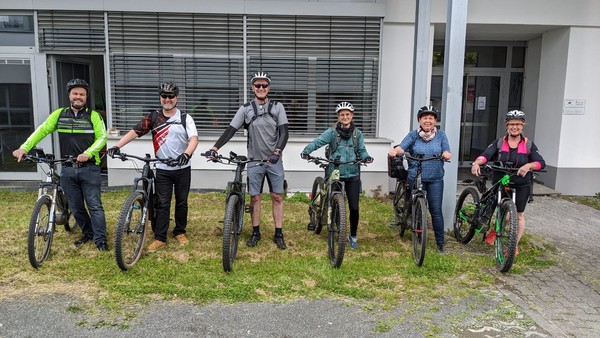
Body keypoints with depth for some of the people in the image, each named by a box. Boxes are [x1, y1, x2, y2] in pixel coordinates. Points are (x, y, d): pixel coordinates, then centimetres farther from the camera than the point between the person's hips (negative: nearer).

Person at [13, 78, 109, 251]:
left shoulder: (93, 115, -1)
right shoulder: (59, 114, 8)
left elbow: (102, 137, -8)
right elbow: (42, 130, 3)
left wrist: (88, 153, -23)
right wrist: (25, 147, -11)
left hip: (89, 169, -3)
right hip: (68, 170, 4)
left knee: (94, 206, -2)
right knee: (76, 207, 11)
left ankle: (100, 239, 6)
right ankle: (88, 233, 29)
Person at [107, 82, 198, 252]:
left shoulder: (185, 118, -3)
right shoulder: (153, 117, 2)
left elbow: (194, 138, -15)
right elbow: (135, 131, -5)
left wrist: (187, 154, -35)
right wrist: (117, 146, -18)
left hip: (183, 168, 0)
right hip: (163, 169, 1)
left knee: (181, 202, 11)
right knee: (163, 204, 2)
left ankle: (180, 232, 27)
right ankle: (160, 238, 8)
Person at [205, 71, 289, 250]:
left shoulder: (277, 107, -1)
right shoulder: (245, 109, 0)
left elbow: (284, 132, -8)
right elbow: (230, 130, -5)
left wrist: (277, 151, -25)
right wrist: (214, 148, -18)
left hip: (274, 160, 0)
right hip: (254, 161, 0)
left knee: (277, 197, 3)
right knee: (255, 197, 6)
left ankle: (278, 235, 13)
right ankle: (255, 233, 20)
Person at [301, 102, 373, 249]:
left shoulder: (357, 133, 7)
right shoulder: (332, 132, -2)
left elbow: (361, 150, 7)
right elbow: (318, 141, -15)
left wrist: (366, 157, -16)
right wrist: (306, 150, -33)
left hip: (353, 176, 2)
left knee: (354, 208, 0)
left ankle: (353, 236, 21)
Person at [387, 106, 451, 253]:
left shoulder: (441, 135, 6)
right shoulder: (413, 135, 1)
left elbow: (446, 151, -1)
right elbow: (402, 147, -13)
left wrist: (446, 154, -26)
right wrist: (395, 151, -35)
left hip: (435, 179, 0)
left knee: (436, 210, -2)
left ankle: (440, 242, 9)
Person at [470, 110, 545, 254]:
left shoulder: (529, 144, 0)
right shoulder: (499, 143, 0)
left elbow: (541, 163, -10)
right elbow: (486, 154, -16)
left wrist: (528, 166, -32)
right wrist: (477, 162, -39)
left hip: (521, 186, 1)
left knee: (519, 215, 10)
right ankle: (495, 230, 21)